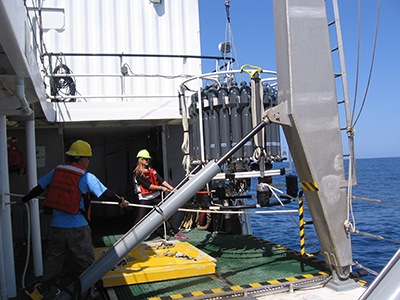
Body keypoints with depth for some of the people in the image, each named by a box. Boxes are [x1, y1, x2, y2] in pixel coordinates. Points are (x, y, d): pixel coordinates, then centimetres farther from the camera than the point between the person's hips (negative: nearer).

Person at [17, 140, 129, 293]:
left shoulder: (56, 171, 4)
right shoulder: (86, 177, -7)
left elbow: (39, 188, 12)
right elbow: (106, 193, -2)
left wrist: (24, 199, 27)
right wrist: (120, 200, 14)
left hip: (57, 225, 4)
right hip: (77, 227, -4)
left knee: (53, 258, 18)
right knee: (86, 259, 10)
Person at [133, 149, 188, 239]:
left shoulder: (151, 170, 12)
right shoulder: (138, 173, -9)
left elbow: (161, 180, 6)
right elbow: (148, 186, -15)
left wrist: (172, 188, -3)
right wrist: (161, 188, -15)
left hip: (156, 197, 6)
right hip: (145, 200, -6)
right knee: (140, 220, -5)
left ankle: (177, 232, 10)